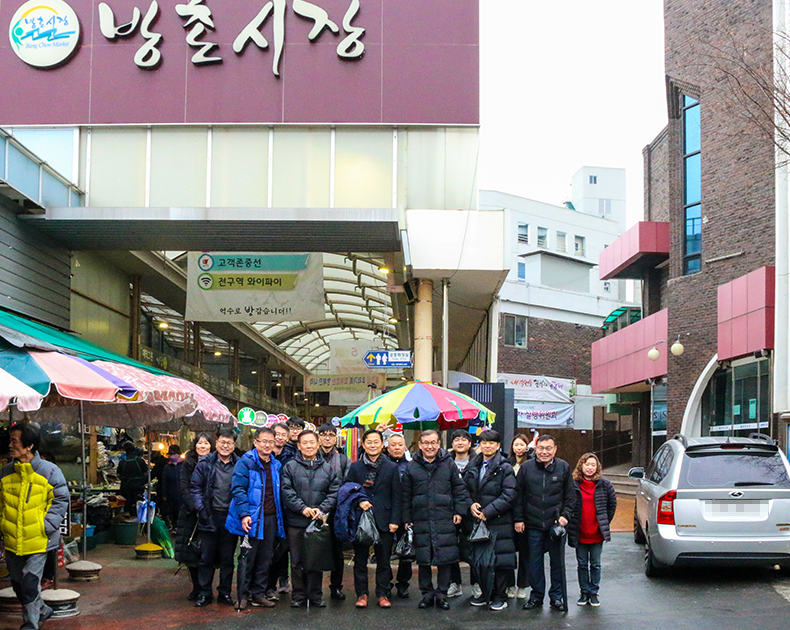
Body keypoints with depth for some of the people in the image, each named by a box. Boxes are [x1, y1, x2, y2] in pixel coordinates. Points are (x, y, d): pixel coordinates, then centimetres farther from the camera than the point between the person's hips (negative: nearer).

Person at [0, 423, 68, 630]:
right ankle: (42, 611, 36)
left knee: (30, 583, -7)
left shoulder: (49, 471, -10)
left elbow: (61, 500, -3)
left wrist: (46, 526, -10)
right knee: (17, 583, 15)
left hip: (38, 541, -5)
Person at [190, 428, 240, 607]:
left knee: (228, 558, 9)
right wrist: (201, 509, -7)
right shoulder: (205, 464, 0)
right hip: (210, 517, 0)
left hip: (230, 517, 1)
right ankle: (205, 593, 14)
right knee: (206, 557, 5)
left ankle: (224, 593, 19)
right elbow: (195, 487, 2)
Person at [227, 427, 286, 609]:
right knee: (248, 558, 0)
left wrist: (279, 515, 12)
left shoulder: (276, 465, 13)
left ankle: (258, 593, 19)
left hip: (271, 518, 6)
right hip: (252, 518, -6)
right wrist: (244, 514, -22)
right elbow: (238, 490, -13)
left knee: (265, 559, 10)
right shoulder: (246, 462, -7)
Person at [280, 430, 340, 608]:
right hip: (296, 522, -1)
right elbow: (287, 492, -6)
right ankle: (298, 595, 14)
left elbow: (334, 492, 3)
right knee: (297, 561, 4)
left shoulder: (327, 469, 8)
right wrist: (303, 508, -16)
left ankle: (315, 595, 16)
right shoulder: (290, 467, 1)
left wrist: (322, 509, -11)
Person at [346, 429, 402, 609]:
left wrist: (395, 520, -3)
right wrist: (358, 502, -14)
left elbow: (396, 497, 4)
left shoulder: (391, 468, 6)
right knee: (360, 560, 5)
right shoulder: (354, 467, 6)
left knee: (383, 560, 4)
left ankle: (383, 594, 14)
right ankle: (361, 594, 14)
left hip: (383, 520, 0)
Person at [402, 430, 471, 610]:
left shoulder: (449, 464, 4)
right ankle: (427, 593, 18)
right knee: (423, 559, 5)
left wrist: (459, 511, 1)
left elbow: (459, 490, 8)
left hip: (445, 520, -1)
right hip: (420, 520, 1)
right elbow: (406, 496, 9)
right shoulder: (411, 467, 5)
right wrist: (407, 519, 6)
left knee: (445, 558, 1)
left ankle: (442, 594, 12)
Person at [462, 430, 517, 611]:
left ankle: (500, 596, 9)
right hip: (477, 521, 5)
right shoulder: (472, 467, 12)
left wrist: (488, 511, -16)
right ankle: (486, 593, 24)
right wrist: (470, 505, -6)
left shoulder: (505, 468, -5)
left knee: (499, 560, -3)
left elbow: (509, 496, -11)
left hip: (499, 522, -5)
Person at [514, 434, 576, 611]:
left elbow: (570, 496, 7)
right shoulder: (526, 467, 1)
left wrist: (565, 515, -4)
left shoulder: (563, 467, 1)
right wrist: (519, 519, 2)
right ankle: (536, 595, 19)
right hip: (533, 524, 1)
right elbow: (518, 495, 6)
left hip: (556, 523, 0)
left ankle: (556, 596, 17)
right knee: (535, 561, 7)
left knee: (557, 561, 6)